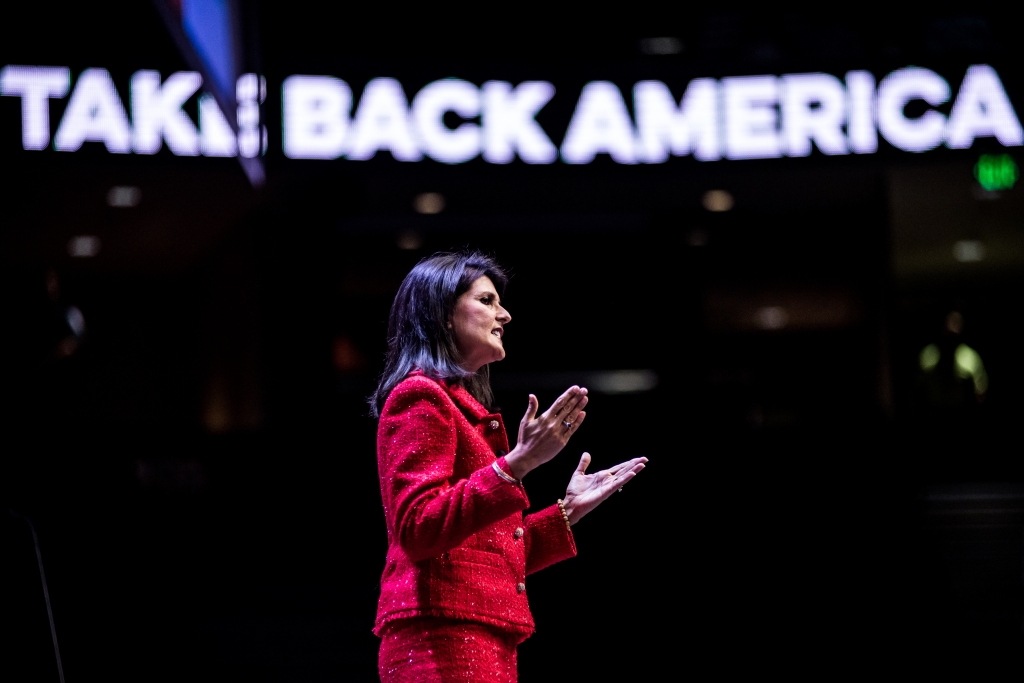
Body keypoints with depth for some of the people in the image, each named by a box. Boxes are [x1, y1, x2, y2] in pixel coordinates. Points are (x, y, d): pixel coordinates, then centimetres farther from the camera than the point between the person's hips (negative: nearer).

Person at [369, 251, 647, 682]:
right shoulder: (421, 396, -4)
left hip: (482, 640, 10)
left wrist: (570, 508, 20)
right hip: (441, 634, -10)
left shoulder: (462, 406, 24)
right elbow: (417, 530, -18)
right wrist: (517, 464, -24)